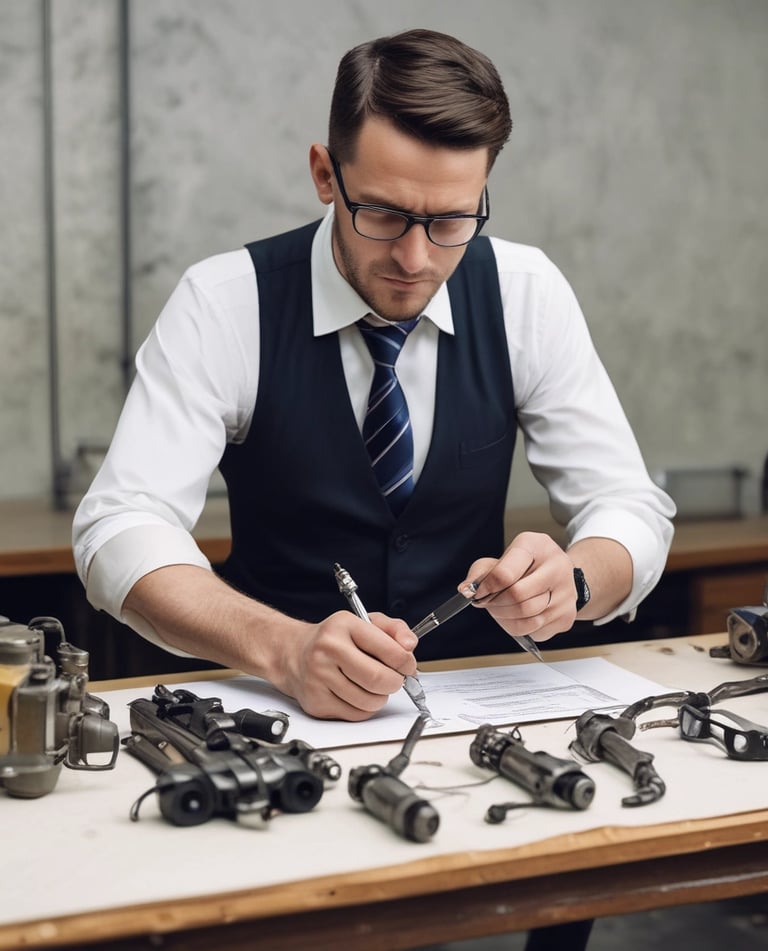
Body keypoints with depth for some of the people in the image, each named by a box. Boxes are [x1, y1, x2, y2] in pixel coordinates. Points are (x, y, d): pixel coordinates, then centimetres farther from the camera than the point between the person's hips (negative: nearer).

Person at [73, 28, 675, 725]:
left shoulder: (526, 293, -4)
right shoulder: (226, 304, -11)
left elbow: (631, 509, -2)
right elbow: (121, 527, -19)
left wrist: (567, 581, -25)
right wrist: (284, 647, -36)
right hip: (279, 699, 0)